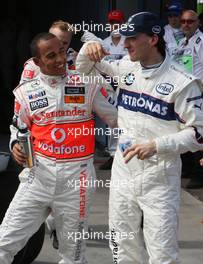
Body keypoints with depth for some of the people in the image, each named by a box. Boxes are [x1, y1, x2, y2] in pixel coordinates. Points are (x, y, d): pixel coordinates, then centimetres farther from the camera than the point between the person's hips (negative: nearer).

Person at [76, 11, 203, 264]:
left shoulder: (181, 81, -14)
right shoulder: (126, 68, 4)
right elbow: (84, 69, 15)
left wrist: (156, 145, -25)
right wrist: (88, 48, -8)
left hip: (159, 178, -6)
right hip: (123, 171, 6)